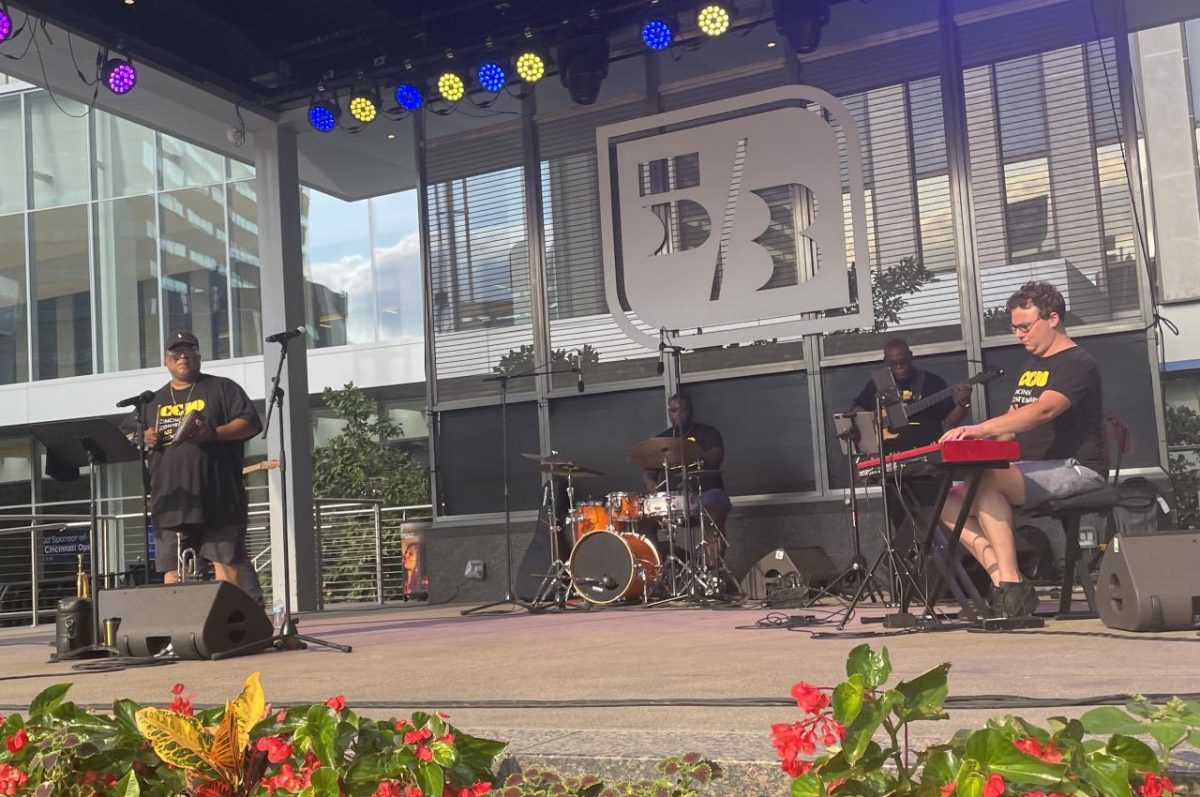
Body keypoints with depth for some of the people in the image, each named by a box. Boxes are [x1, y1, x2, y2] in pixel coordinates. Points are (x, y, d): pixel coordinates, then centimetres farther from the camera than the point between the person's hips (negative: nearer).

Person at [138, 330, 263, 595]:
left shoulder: (222, 388, 8)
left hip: (218, 498, -4)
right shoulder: (154, 401, 22)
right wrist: (145, 440, 2)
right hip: (171, 500, 4)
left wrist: (213, 433, -16)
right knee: (171, 570, 2)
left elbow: (250, 423, -1)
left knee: (227, 563, -7)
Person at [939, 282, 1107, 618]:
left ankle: (1011, 583, -32)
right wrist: (977, 444, 1)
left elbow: (1043, 410, -27)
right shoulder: (1030, 366, 20)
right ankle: (1003, 584, -18)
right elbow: (1012, 425, 23)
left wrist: (981, 428, -39)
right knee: (951, 502, -7)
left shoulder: (1077, 363, -8)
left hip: (1075, 470, -9)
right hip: (1031, 471, 9)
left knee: (987, 483, -33)